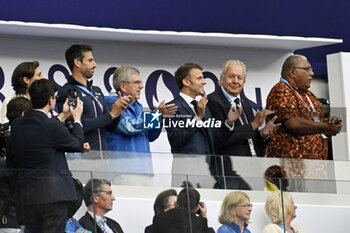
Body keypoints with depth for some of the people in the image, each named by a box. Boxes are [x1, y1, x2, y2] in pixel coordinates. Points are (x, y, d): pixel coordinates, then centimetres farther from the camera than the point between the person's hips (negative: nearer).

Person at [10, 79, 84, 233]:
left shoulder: (16, 125, 4)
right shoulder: (53, 127, -16)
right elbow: (77, 144, -1)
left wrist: (63, 116, 26)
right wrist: (77, 119, 15)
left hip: (26, 194, 7)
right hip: (53, 194, -7)